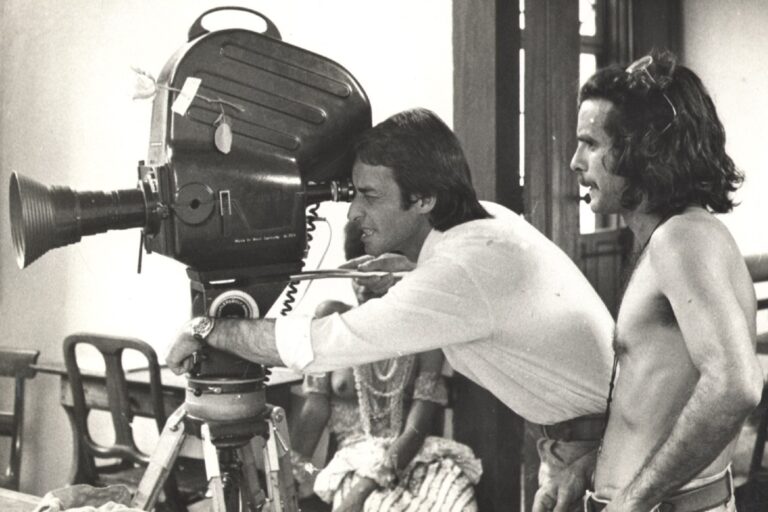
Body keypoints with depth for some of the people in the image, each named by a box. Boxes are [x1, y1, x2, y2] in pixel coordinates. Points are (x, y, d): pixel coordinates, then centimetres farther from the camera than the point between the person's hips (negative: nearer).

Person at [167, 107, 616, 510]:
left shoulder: (462, 270, -29)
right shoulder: (486, 219, -2)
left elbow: (316, 345, -30)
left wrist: (208, 330, -15)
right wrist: (411, 273, 1)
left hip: (596, 442, -8)